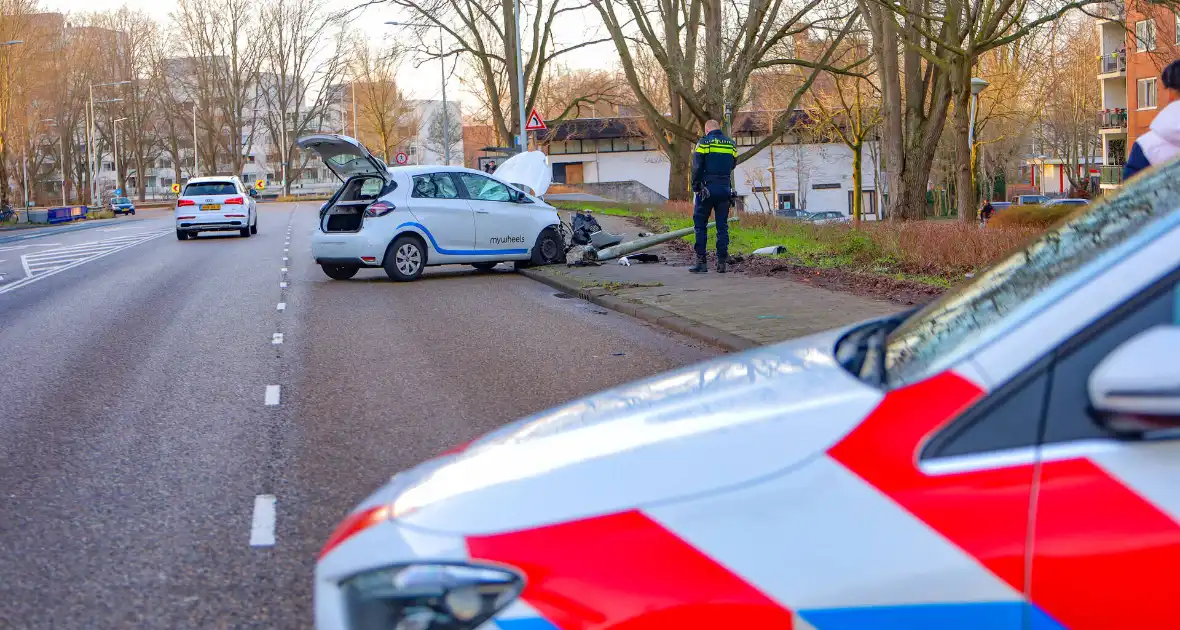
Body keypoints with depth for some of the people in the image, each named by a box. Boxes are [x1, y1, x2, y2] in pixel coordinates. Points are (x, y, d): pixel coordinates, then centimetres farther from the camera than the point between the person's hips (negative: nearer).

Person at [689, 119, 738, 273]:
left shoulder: (704, 142, -5)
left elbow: (697, 167, -7)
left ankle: (702, 261, -3)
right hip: (725, 189, 4)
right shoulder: (731, 143, 9)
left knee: (700, 224, 3)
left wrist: (695, 187, 0)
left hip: (707, 188, -4)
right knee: (722, 226, 8)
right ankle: (722, 262, 4)